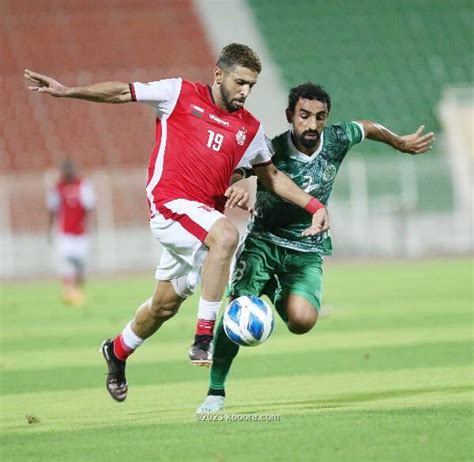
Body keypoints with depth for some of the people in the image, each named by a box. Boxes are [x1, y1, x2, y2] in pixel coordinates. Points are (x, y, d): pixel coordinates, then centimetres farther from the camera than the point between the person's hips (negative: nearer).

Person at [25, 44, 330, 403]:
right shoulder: (181, 94, 0)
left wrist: (314, 205, 16)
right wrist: (68, 91, -4)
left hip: (203, 217, 6)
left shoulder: (250, 129, 12)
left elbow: (271, 175, 24)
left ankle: (117, 352, 44)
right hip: (170, 204, -6)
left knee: (165, 304, 15)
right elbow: (122, 93, 4)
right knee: (226, 235, -33)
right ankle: (204, 338, -30)